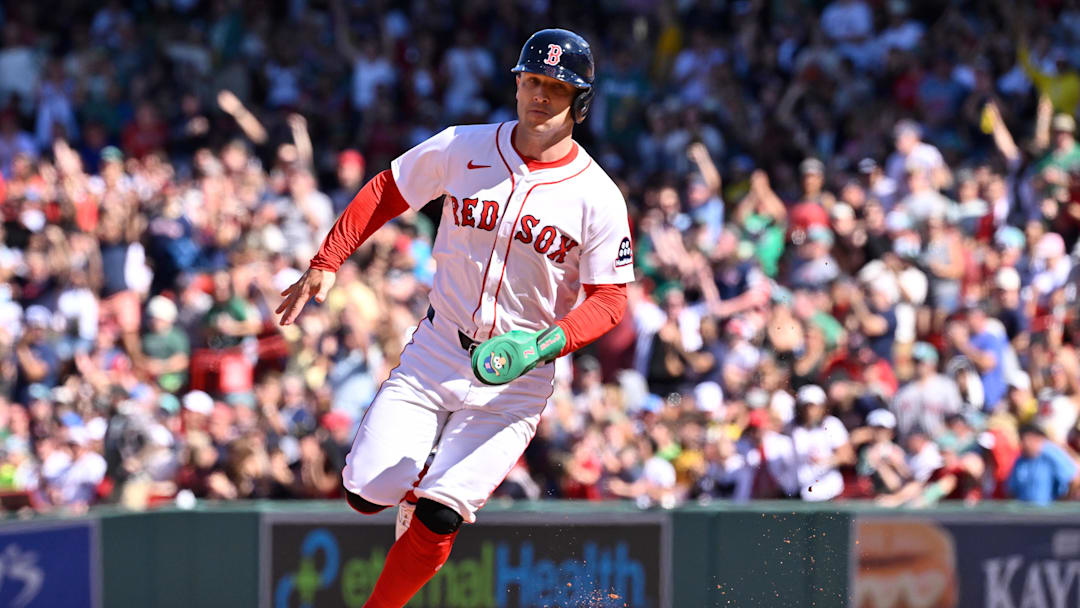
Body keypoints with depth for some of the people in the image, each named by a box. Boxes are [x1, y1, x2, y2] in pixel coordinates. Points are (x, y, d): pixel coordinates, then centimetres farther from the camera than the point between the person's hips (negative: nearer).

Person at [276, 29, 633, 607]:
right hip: (433, 357, 3)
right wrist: (326, 263, 2)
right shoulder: (461, 149, -2)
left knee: (436, 522, -14)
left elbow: (610, 298, -6)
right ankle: (416, 481, 28)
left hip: (516, 377, -3)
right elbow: (386, 192, 9)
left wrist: (554, 339, -24)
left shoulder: (598, 198, -8)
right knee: (367, 493, -7)